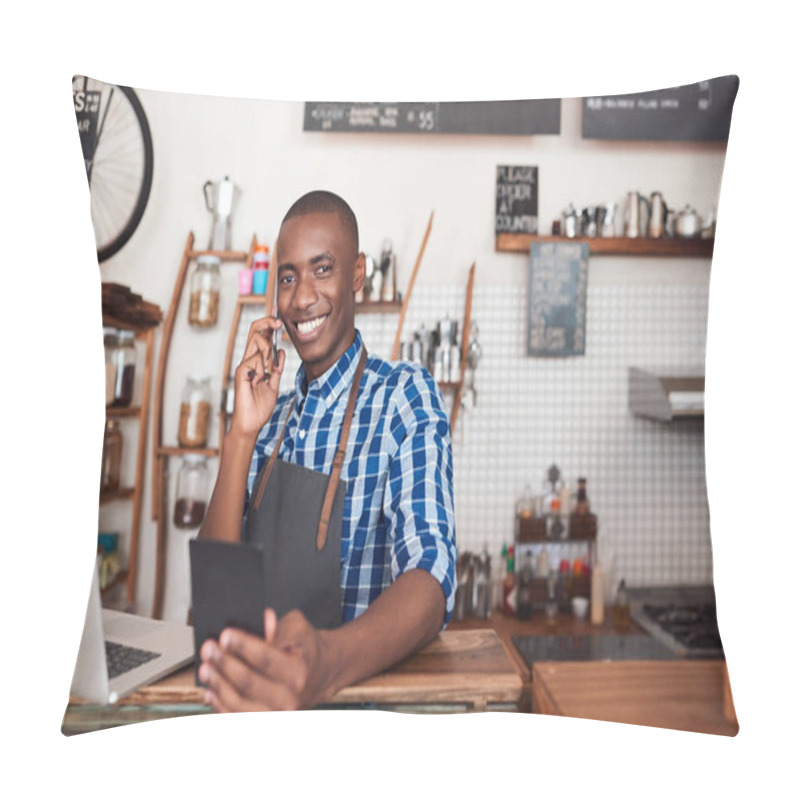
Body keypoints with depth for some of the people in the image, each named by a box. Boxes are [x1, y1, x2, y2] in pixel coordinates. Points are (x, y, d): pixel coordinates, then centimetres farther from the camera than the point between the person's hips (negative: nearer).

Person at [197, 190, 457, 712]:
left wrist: (328, 662, -40)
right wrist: (243, 434, -9)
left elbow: (431, 581, -21)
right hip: (267, 672, 3)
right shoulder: (274, 414, 10)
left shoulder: (404, 396, -8)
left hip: (361, 682, -3)